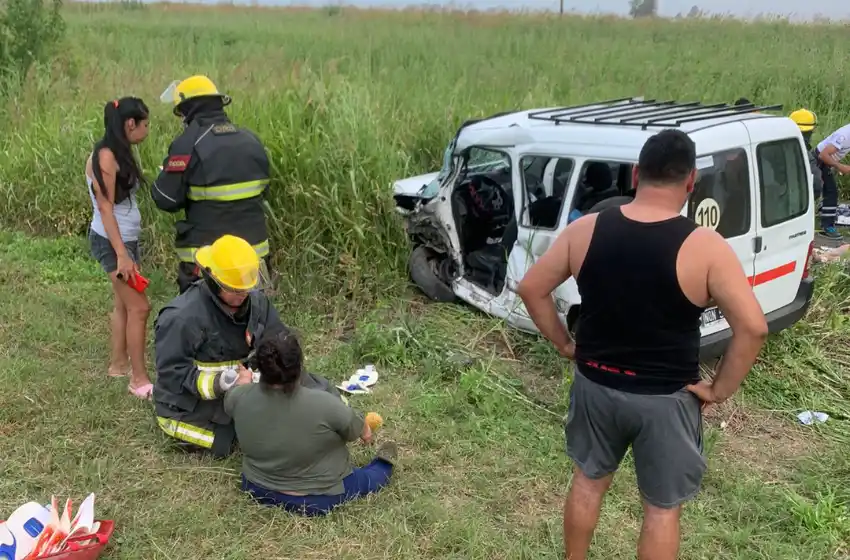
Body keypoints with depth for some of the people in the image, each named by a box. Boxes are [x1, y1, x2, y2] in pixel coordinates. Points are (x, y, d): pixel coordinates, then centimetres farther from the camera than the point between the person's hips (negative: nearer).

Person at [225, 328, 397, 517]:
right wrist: (366, 432, 12)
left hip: (257, 489, 4)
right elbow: (360, 430, -11)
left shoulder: (241, 397, -19)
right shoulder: (323, 405, -30)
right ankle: (383, 464, 49)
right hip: (319, 499, -3)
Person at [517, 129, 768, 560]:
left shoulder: (584, 230, -8)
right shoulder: (704, 247, -18)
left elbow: (531, 289, -1)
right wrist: (718, 391, -8)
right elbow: (752, 328, -20)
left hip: (595, 385, 4)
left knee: (588, 480, 26)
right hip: (665, 399, -3)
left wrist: (563, 344, 8)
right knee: (662, 508, 16)